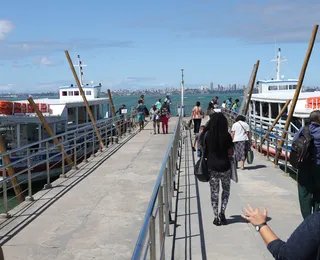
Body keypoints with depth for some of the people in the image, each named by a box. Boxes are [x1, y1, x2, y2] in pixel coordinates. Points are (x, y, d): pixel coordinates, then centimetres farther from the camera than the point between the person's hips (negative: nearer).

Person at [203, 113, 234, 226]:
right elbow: (230, 153, -2)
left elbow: (204, 151, 0)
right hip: (225, 166, 0)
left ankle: (216, 217, 11)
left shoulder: (207, 135, -5)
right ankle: (222, 212, 9)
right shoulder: (227, 136, -7)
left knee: (214, 191, 10)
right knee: (226, 189, 20)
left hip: (211, 167, 0)